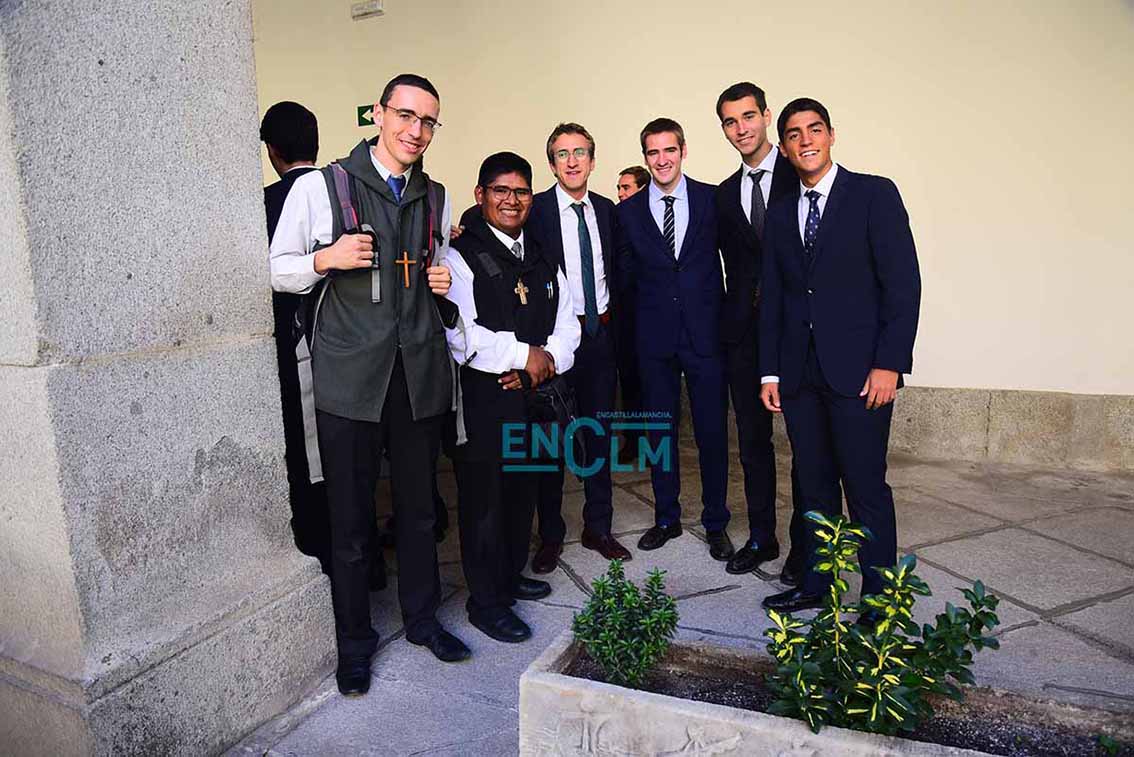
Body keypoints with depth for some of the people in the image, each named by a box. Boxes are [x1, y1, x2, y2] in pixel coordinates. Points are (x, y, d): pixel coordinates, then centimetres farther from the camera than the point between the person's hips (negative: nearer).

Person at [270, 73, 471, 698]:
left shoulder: (436, 196, 14)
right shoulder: (320, 187, -1)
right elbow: (280, 271, 3)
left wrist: (442, 281, 4)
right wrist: (327, 259, -16)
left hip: (420, 370, 4)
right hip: (350, 372, -4)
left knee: (419, 505, 14)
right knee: (351, 516, 4)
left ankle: (421, 618, 34)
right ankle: (354, 641, 25)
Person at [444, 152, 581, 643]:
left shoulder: (542, 259, 15)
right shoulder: (461, 256, -7)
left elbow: (566, 324, 12)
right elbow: (459, 333, -20)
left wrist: (549, 359, -9)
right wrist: (525, 354, -15)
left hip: (534, 394, 7)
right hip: (484, 396, -7)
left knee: (525, 490, 17)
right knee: (484, 496, 2)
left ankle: (511, 575, 37)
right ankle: (486, 601, 17)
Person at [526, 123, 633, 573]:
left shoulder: (607, 210, 8)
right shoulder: (535, 211, -6)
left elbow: (615, 274, 12)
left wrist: (614, 324, 4)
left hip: (600, 335, 4)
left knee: (599, 434, 13)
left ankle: (598, 528, 28)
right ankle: (550, 535, 21)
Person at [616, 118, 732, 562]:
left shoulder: (713, 199, 1)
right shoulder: (629, 211, 6)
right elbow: (626, 274, 9)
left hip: (705, 331, -2)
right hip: (655, 337, 2)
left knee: (712, 432, 5)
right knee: (660, 430, 11)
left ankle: (715, 524, 21)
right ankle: (666, 518, 28)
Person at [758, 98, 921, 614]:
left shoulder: (874, 194, 0)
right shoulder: (779, 214, 15)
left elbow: (903, 282, -6)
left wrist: (889, 363, -14)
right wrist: (769, 371, 9)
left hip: (857, 371, -5)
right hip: (798, 373, 5)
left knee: (865, 488, -2)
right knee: (814, 485, 11)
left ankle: (879, 598, 12)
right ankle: (815, 584, 23)